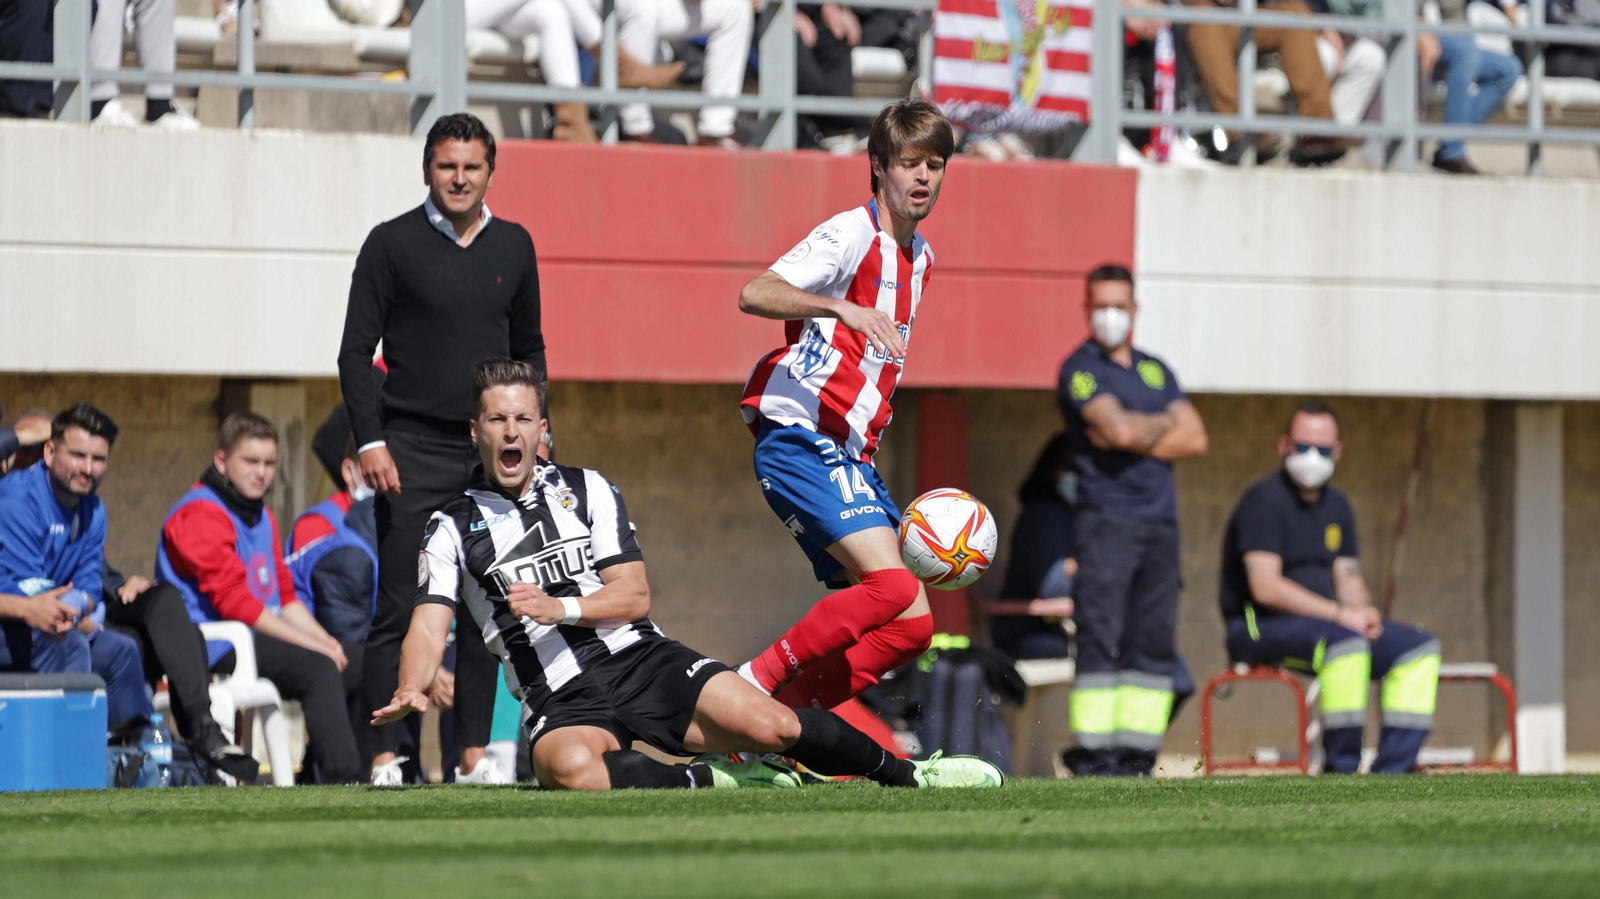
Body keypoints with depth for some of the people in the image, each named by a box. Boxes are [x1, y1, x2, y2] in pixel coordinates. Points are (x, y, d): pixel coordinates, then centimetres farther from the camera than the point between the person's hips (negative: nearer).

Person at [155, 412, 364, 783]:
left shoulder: (261, 516, 22)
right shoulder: (201, 514, -9)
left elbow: (285, 596, 22)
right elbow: (233, 602, -17)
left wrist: (324, 639, 1)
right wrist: (310, 644, -18)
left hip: (261, 639, 10)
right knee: (318, 669, -29)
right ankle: (341, 779, -36)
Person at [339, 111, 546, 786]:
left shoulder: (514, 246, 12)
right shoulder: (393, 243, 0)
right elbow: (356, 351, -1)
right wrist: (370, 439, -10)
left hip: (491, 451, 4)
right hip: (413, 448, -4)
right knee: (399, 608, -7)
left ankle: (474, 749, 9)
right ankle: (382, 755, -7)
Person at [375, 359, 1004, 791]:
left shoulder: (586, 490, 12)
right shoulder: (452, 529, 7)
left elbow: (635, 596, 4)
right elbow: (430, 625, -5)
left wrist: (561, 606, -15)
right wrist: (410, 690, -27)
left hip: (641, 660, 2)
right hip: (564, 703, -2)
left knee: (769, 725, -19)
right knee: (570, 768, -40)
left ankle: (908, 773, 5)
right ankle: (717, 779, -22)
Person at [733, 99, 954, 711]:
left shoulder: (917, 257, 20)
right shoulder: (853, 233, -7)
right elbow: (755, 294, -23)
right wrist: (843, 308, -37)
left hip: (848, 456, 9)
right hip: (797, 439, -9)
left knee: (910, 626, -1)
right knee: (893, 587, -26)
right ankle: (753, 682, -15)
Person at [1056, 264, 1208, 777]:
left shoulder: (1155, 370, 19)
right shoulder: (1080, 369, 0)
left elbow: (1195, 440, 8)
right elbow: (1119, 429, -15)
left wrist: (1137, 437, -6)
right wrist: (1164, 424, 5)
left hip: (1161, 521, 6)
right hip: (1107, 517, -6)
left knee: (1154, 647, 2)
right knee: (1100, 641, -11)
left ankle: (1136, 758, 3)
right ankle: (1096, 759, -12)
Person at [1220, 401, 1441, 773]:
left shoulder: (1336, 506, 15)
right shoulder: (1265, 501, -12)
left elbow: (1349, 580, 14)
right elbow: (1265, 588, -21)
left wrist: (1364, 612, -11)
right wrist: (1340, 614, -23)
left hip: (1322, 622, 9)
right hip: (1259, 629, -9)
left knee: (1420, 648, -2)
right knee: (1344, 642, -36)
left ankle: (1392, 768, -11)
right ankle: (1342, 768, -31)